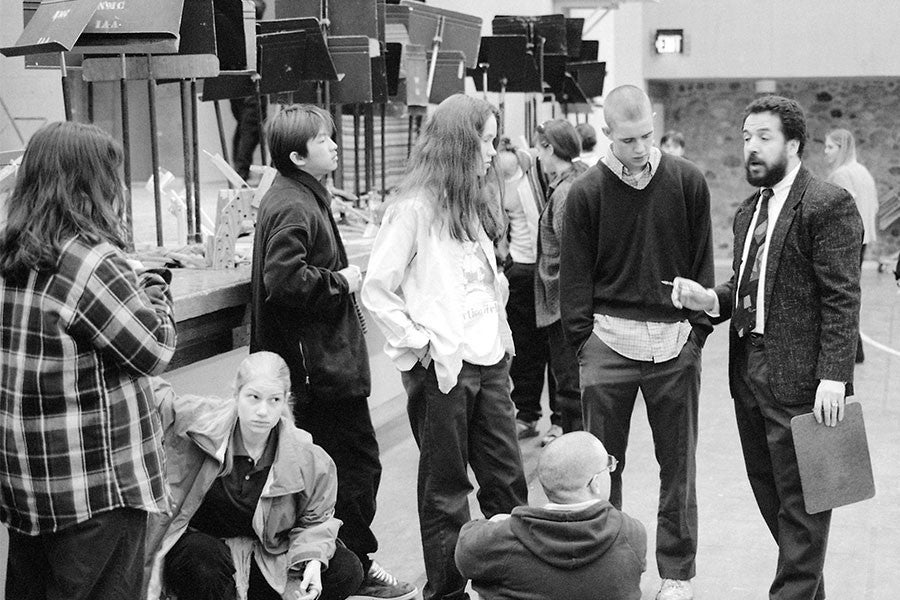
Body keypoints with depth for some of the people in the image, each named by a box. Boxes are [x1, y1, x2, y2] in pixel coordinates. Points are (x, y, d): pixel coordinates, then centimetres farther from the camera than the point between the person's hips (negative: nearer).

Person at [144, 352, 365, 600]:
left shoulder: (309, 459, -10)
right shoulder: (199, 420, -16)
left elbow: (315, 520, 2)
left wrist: (312, 559, -15)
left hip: (266, 557, 3)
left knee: (346, 571, -13)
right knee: (203, 560, -40)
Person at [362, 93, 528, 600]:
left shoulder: (474, 207, 14)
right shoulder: (416, 208, -11)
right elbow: (377, 290, -12)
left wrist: (503, 341, 11)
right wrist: (420, 345, -13)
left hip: (488, 362, 7)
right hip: (442, 369, -7)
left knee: (508, 481, 10)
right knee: (446, 492, 6)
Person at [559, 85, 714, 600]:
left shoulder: (688, 182, 1)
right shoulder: (587, 192, -1)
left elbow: (702, 262, 6)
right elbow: (576, 273, 3)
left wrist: (699, 326, 1)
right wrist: (583, 338, -2)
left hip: (676, 341, 1)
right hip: (609, 340, 0)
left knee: (678, 463, 9)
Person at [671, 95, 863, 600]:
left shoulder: (828, 205, -10)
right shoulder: (750, 210, 16)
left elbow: (841, 299, -15)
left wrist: (832, 375, -20)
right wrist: (712, 299, -2)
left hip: (798, 377, -8)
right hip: (749, 370, 9)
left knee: (798, 499, 1)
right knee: (770, 492, 16)